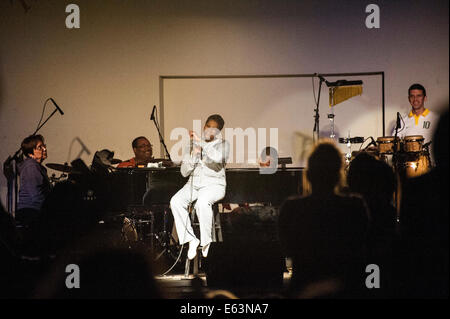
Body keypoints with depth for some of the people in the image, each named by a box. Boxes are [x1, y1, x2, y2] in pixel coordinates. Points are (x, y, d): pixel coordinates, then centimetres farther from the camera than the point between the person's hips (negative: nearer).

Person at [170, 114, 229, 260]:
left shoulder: (222, 144, 3)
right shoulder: (192, 145, 14)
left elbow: (218, 157, -23)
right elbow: (184, 172, 9)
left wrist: (200, 141, -20)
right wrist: (194, 154, -6)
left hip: (214, 184, -4)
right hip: (193, 184, 4)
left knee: (202, 202, -37)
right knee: (175, 201, -26)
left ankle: (206, 242, -22)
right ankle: (191, 239, -19)